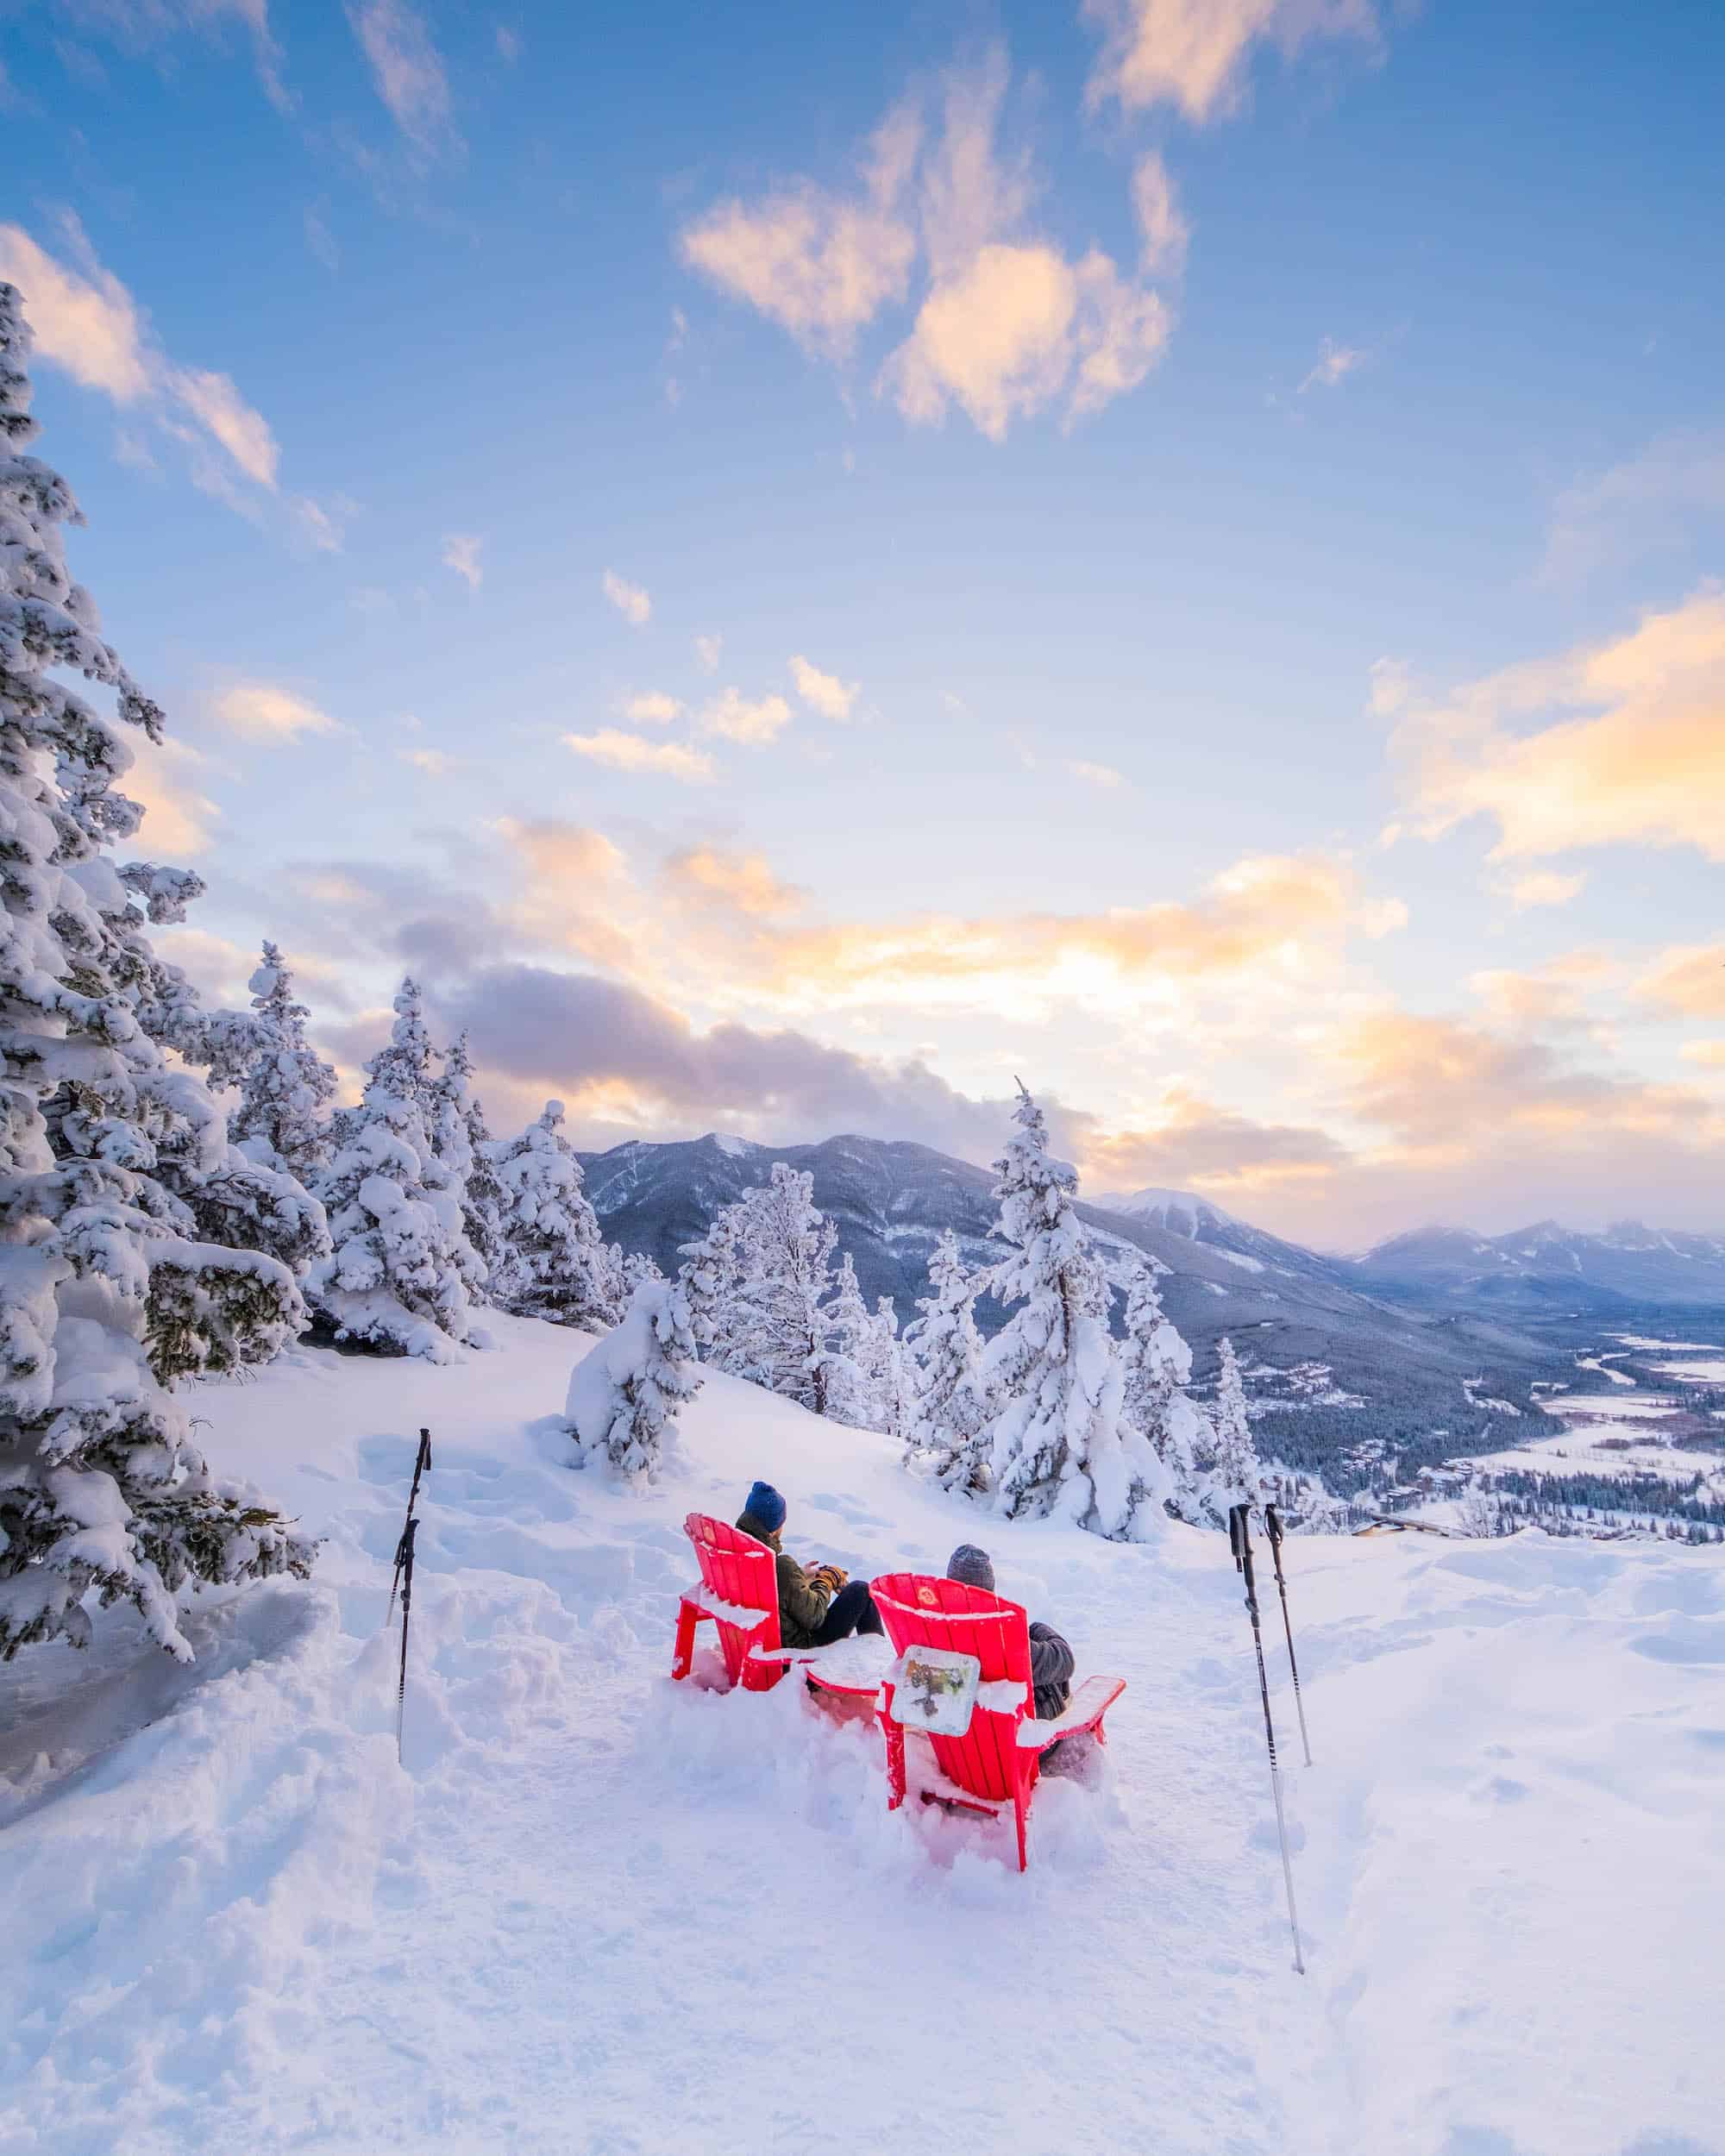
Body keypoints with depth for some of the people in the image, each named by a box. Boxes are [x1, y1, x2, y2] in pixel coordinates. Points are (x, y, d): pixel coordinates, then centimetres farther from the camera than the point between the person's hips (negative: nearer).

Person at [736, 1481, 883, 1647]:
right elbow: (813, 1617, -21)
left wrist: (801, 1576, 9)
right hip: (801, 1645, -8)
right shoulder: (781, 1565, -33)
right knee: (861, 1590, 1)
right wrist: (827, 1580, -6)